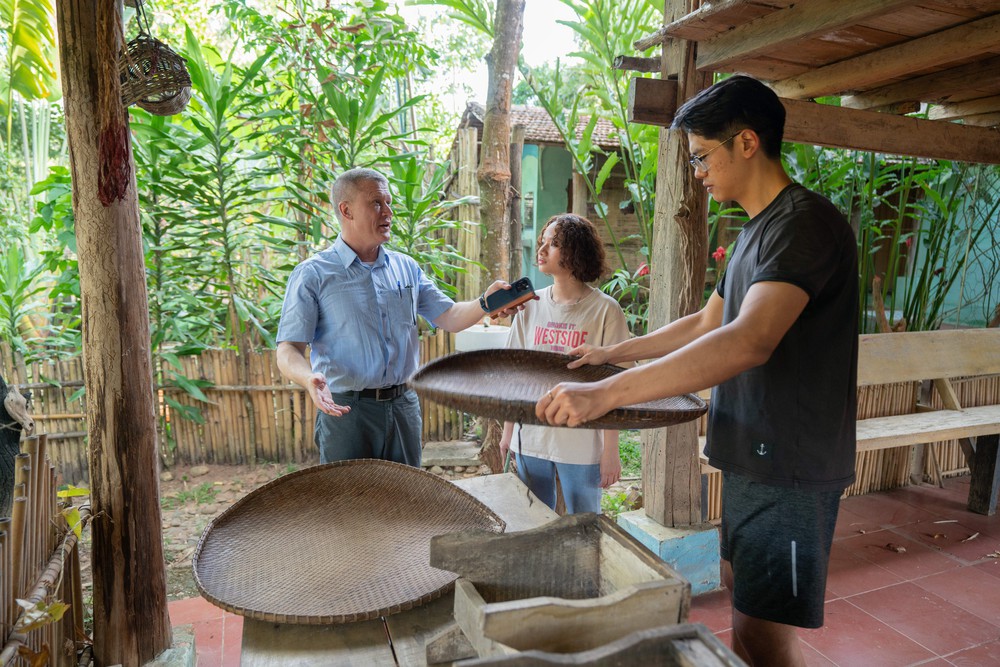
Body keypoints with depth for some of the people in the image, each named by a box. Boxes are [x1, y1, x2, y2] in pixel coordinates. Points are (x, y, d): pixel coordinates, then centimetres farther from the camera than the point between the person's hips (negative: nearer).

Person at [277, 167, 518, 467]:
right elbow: (288, 350, -9)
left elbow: (448, 317, 8)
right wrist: (310, 378, -31)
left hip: (404, 405, 5)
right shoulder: (313, 274, -5)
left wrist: (484, 304, -11)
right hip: (344, 409, -4)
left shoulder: (406, 267, 9)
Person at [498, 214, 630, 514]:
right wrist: (507, 430, 9)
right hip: (531, 439, 4)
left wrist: (610, 450, -9)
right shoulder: (530, 305, 3)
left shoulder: (605, 310, -9)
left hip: (582, 444, -3)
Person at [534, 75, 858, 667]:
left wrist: (606, 393, -38)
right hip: (749, 461, 9)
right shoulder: (757, 230, 14)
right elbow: (706, 324, 22)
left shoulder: (806, 223, -19)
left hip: (791, 471, -9)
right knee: (739, 592, 19)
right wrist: (616, 352, 19)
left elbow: (748, 342, -34)